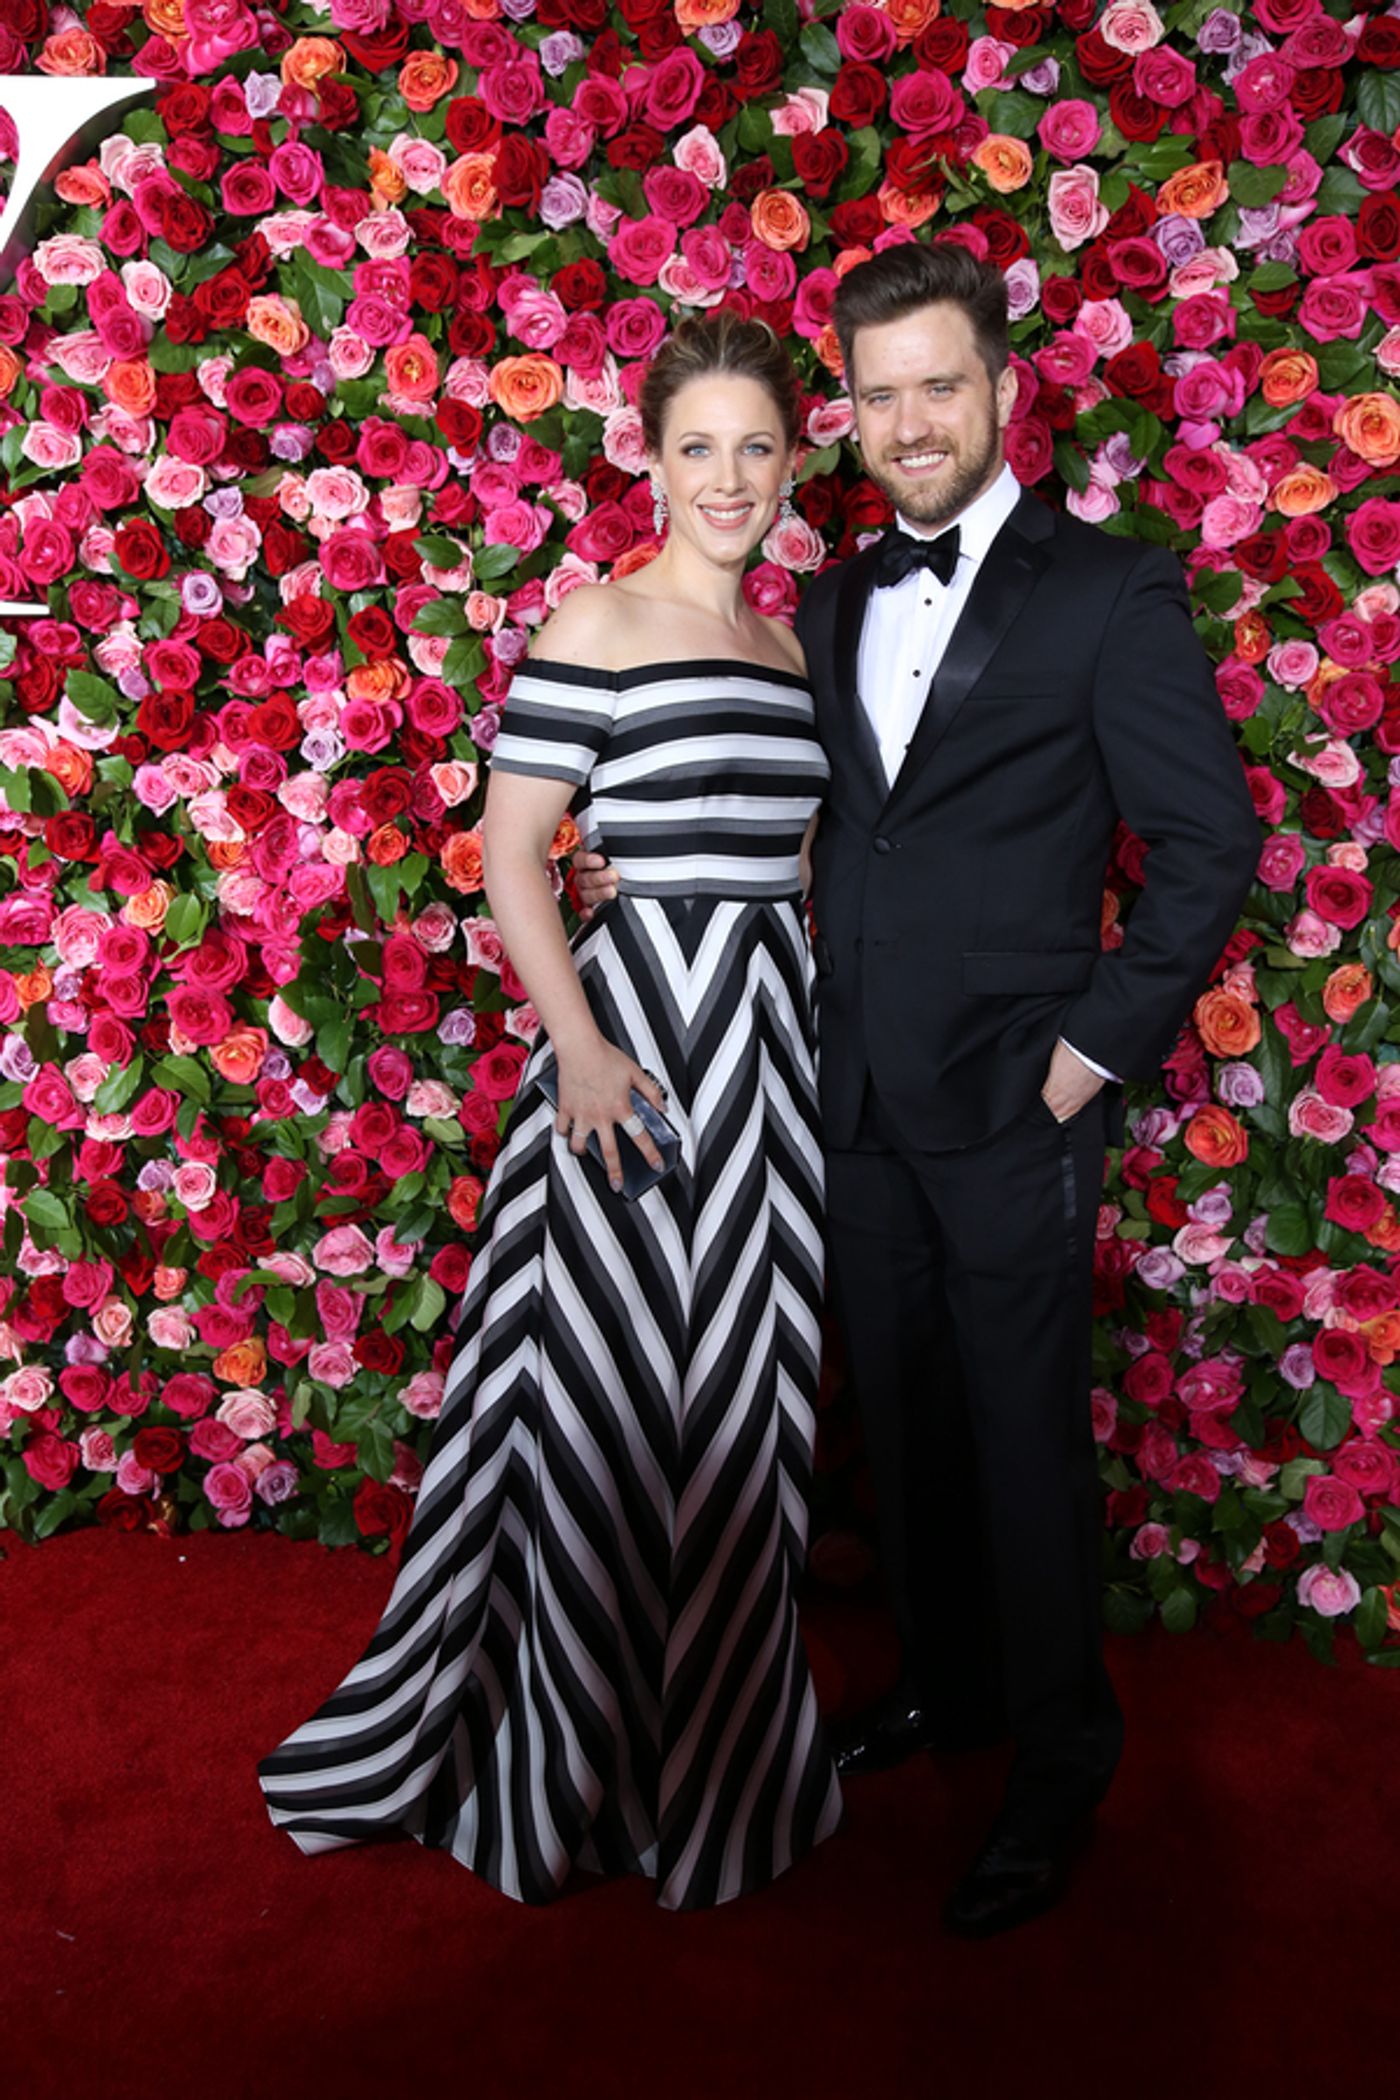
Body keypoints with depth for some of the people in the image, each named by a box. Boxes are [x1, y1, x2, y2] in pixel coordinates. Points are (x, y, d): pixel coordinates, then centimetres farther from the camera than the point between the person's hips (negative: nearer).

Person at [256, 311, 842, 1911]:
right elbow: (509, 855, -9)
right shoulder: (593, 625, -4)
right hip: (637, 1024, -6)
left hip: (775, 1034, 6)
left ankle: (717, 1747, 34)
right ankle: (581, 1762, 25)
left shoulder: (796, 647, 14)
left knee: (740, 1386, 13)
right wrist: (580, 1042, -19)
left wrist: (826, 1040, 11)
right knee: (614, 1387, 3)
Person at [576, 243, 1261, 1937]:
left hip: (1010, 1110, -5)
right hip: (861, 1101, 6)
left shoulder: (1107, 595, -6)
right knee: (904, 1419, 17)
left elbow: (1209, 844, -7)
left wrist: (1100, 1046, -11)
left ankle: (1057, 1771, 25)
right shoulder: (832, 605, 12)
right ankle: (941, 1686, 38)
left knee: (1025, 1443, 5)